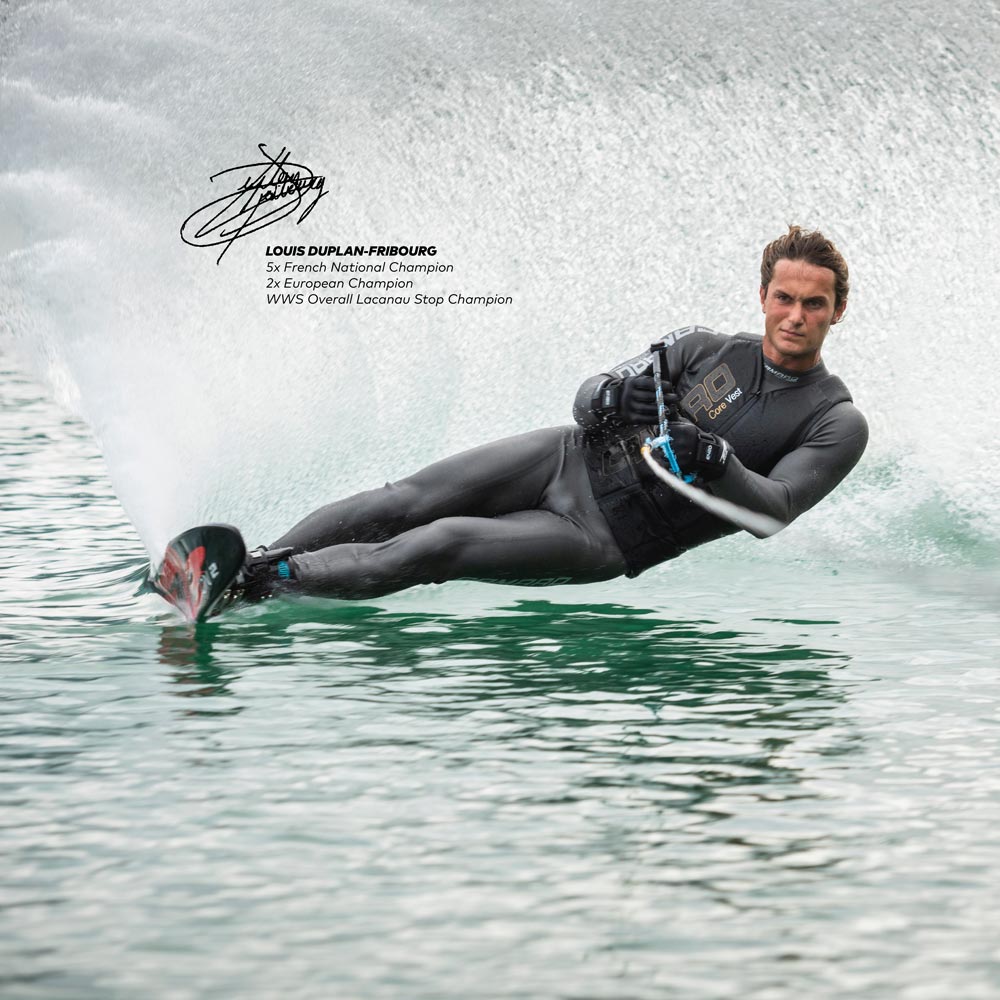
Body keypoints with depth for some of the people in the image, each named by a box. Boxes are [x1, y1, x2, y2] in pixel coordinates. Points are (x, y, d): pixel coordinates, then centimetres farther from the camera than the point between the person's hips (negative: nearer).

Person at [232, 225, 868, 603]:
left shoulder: (838, 423, -5)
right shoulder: (704, 349, 5)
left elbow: (775, 512, -18)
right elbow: (589, 396, 3)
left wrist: (716, 462, -37)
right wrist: (613, 396, -22)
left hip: (606, 540, -4)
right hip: (572, 462, 4)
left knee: (439, 546, -20)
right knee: (404, 504, -14)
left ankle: (257, 584, -25)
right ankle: (258, 558, -9)